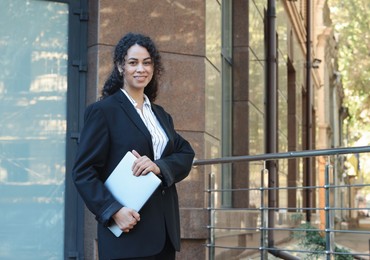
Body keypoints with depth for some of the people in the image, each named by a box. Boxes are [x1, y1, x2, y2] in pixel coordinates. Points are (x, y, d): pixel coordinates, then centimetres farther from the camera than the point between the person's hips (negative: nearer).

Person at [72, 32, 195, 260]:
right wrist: (114, 211, -19)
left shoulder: (160, 115, 18)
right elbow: (83, 172, -7)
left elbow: (186, 153, 9)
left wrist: (160, 167, -12)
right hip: (128, 229, -6)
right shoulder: (103, 111, -2)